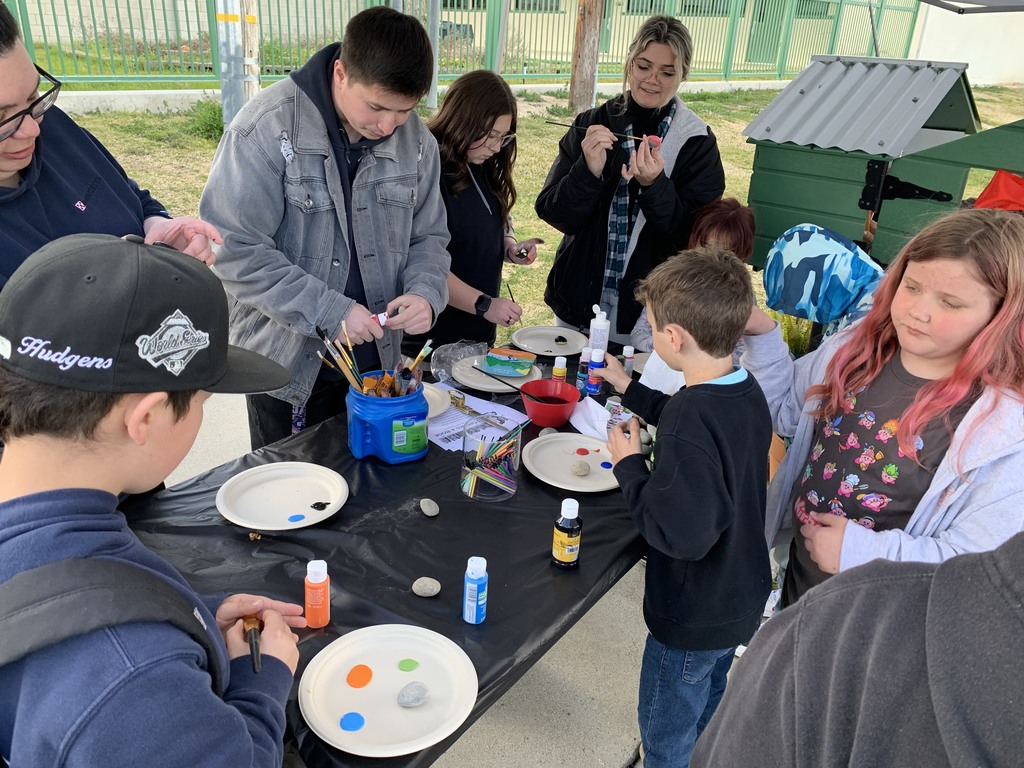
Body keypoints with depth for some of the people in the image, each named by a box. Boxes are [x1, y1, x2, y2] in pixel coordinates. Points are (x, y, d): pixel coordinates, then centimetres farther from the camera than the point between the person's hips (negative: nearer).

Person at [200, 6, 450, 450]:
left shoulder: (416, 141, -2)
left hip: (377, 361, 4)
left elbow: (428, 236, 7)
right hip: (287, 364, -4)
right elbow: (234, 249, -19)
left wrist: (425, 293, -14)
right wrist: (329, 311, -24)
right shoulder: (267, 129, -17)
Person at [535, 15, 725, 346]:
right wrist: (589, 171, -23)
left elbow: (694, 237, -10)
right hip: (579, 305, 2)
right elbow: (553, 213, -6)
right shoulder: (591, 126, -2)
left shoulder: (697, 142, -5)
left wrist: (655, 186, -26)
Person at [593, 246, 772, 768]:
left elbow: (681, 533, -36)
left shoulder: (690, 419, -36)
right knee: (706, 715, 33)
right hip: (742, 601, 9)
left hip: (694, 617, -8)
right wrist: (628, 388, 16)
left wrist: (628, 465, -23)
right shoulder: (747, 391, -7)